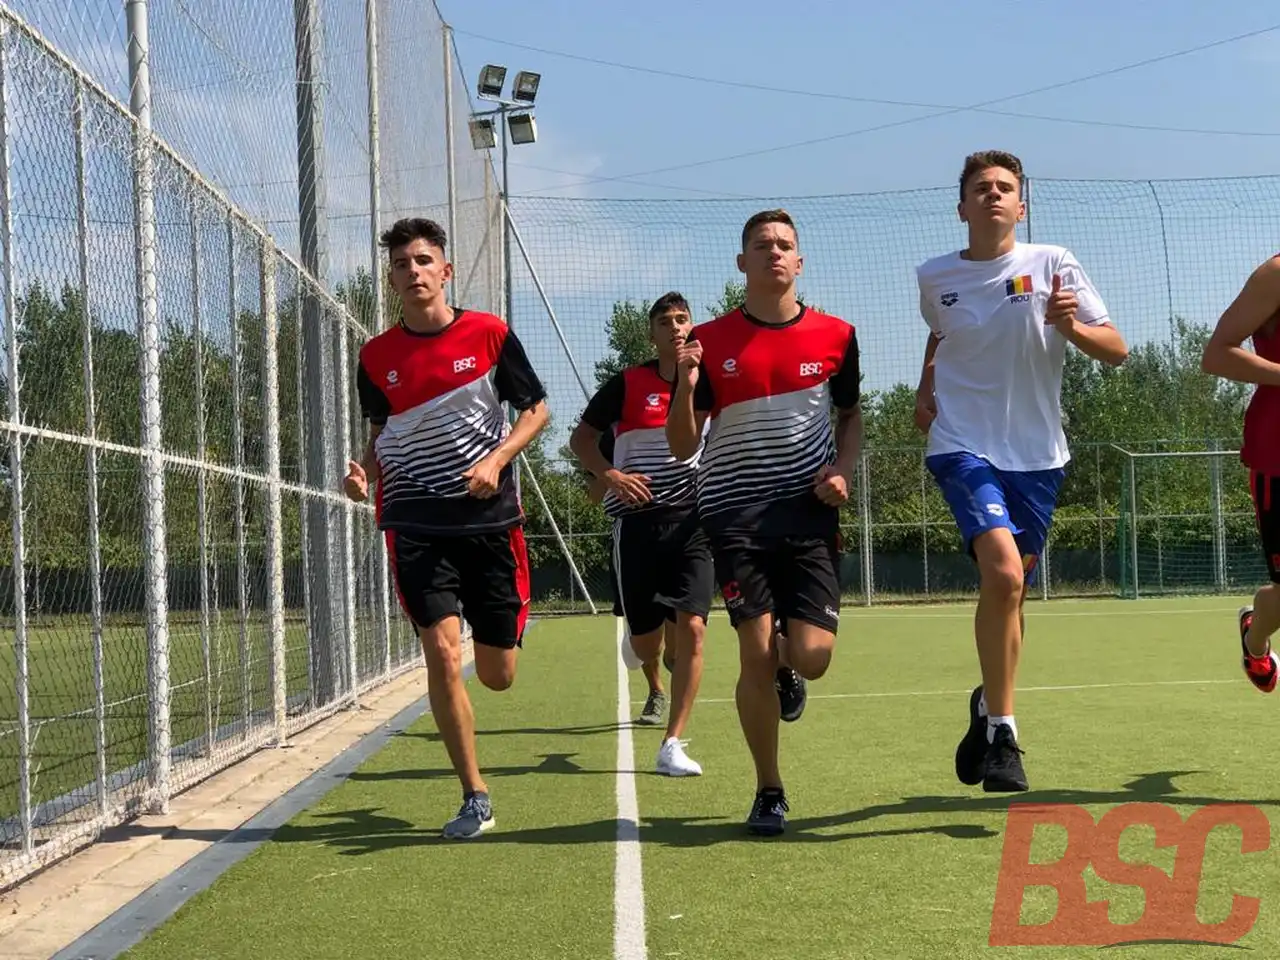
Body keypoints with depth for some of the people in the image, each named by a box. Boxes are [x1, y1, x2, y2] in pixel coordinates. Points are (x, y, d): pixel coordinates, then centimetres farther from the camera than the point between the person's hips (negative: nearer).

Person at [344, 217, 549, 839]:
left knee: (497, 675, 4)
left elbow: (536, 409, 7)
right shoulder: (376, 357, 5)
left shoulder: (490, 335, -1)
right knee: (442, 653, -14)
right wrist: (363, 471, -3)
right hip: (414, 523, 1)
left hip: (489, 516, 0)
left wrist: (497, 458, -10)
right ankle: (474, 797, -2)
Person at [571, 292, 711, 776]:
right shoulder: (627, 384, 3)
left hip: (693, 518, 0)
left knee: (692, 628, -15)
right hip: (638, 518, 0)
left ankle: (672, 744, -8)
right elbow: (581, 437, 8)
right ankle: (655, 687, 44)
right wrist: (610, 474, -9)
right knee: (645, 641, 4)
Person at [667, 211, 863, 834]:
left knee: (812, 656, -10)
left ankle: (787, 671, 31)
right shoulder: (709, 343, 1)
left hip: (808, 509, 1)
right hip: (735, 511, -1)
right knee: (755, 654, -8)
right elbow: (682, 447, 1)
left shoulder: (835, 336, 5)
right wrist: (684, 386, -17)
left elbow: (850, 415, 21)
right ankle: (768, 793, 10)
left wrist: (842, 470, 2)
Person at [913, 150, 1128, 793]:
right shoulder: (935, 278, 4)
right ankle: (1001, 732, -12)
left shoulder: (1052, 264, -1)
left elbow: (1116, 350, -2)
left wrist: (1070, 325, -20)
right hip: (963, 445, -2)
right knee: (1003, 573, -23)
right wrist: (926, 388, 11)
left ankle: (987, 706, 36)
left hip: (1036, 452, 2)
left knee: (1009, 593, 9)